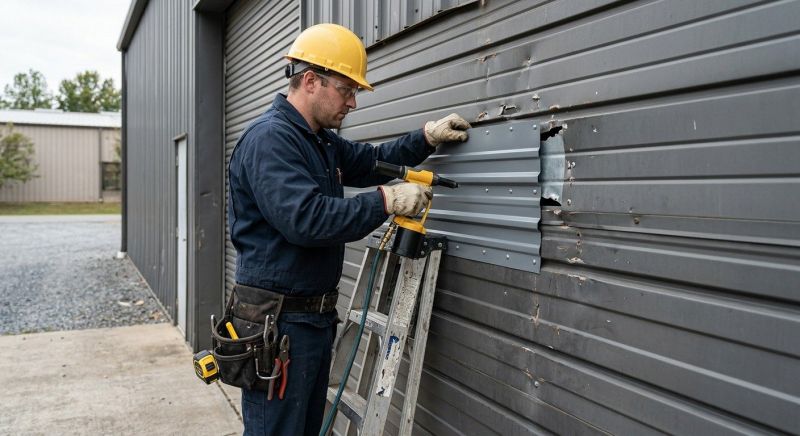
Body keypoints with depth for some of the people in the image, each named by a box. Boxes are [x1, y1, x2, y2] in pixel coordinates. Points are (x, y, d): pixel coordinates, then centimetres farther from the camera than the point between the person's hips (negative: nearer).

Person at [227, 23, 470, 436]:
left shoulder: (323, 141, 13)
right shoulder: (268, 138, -18)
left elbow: (371, 161, 24)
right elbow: (306, 220, -29)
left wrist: (426, 137, 8)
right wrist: (386, 201, -23)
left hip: (315, 315, 10)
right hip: (277, 322, -10)